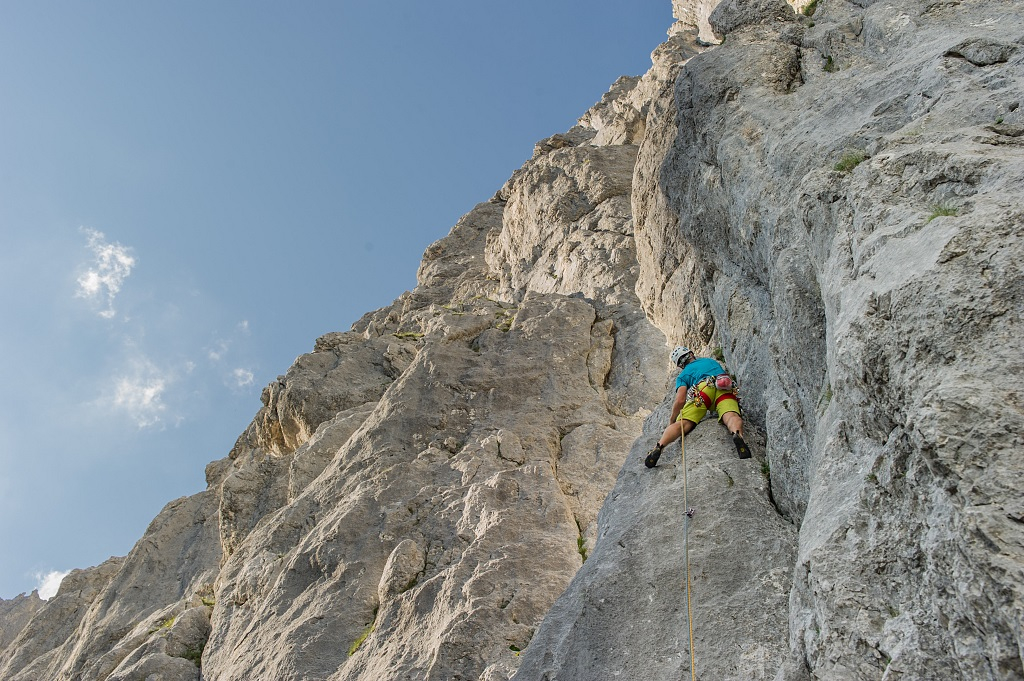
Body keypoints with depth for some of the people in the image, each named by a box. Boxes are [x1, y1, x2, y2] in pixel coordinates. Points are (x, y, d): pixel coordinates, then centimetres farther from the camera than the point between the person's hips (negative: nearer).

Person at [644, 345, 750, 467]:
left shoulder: (683, 375, 27)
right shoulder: (709, 360, 41)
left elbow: (680, 400, 11)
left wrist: (672, 421, 23)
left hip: (704, 389, -2)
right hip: (726, 389, 2)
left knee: (682, 424, -11)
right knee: (731, 416, -22)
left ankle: (659, 447, -33)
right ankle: (737, 435, -57)